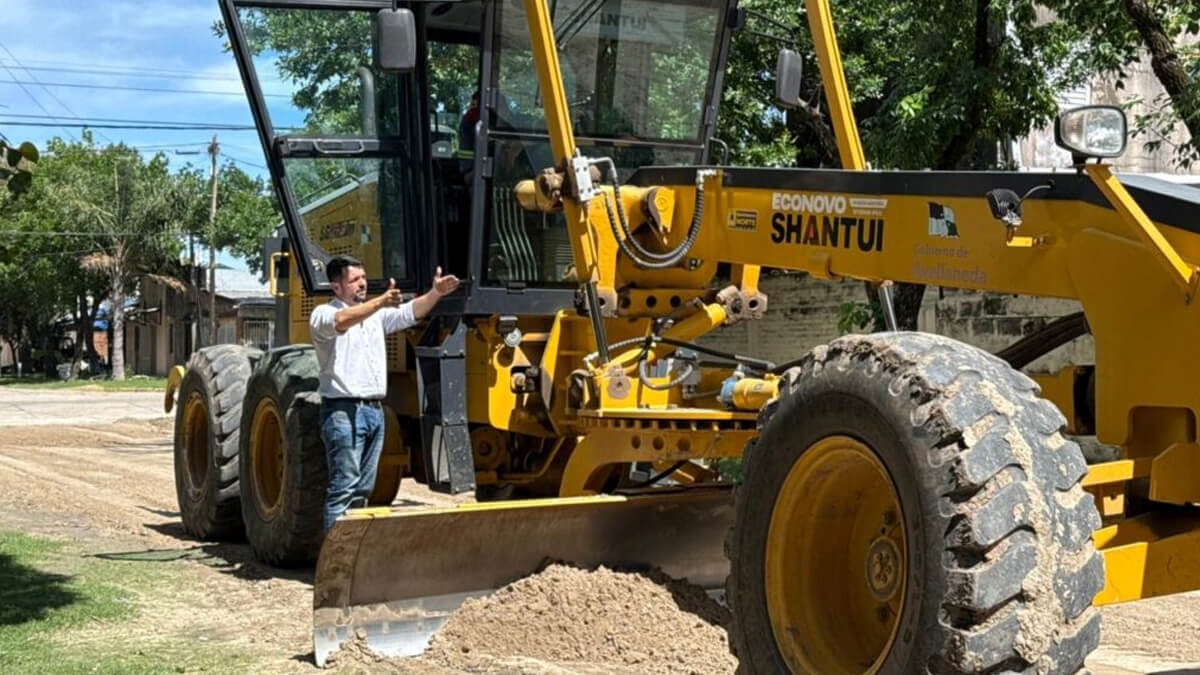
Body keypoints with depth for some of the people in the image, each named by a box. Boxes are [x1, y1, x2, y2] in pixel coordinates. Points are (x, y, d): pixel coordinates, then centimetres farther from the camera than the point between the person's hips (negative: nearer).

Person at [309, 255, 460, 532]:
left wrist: (435, 293, -11)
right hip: (344, 411, -7)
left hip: (375, 410, 8)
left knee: (363, 488, 12)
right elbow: (341, 321, -27)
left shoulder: (376, 313, 17)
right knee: (344, 486, -9)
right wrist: (381, 302, -41)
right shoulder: (323, 314, -5)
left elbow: (411, 312, 8)